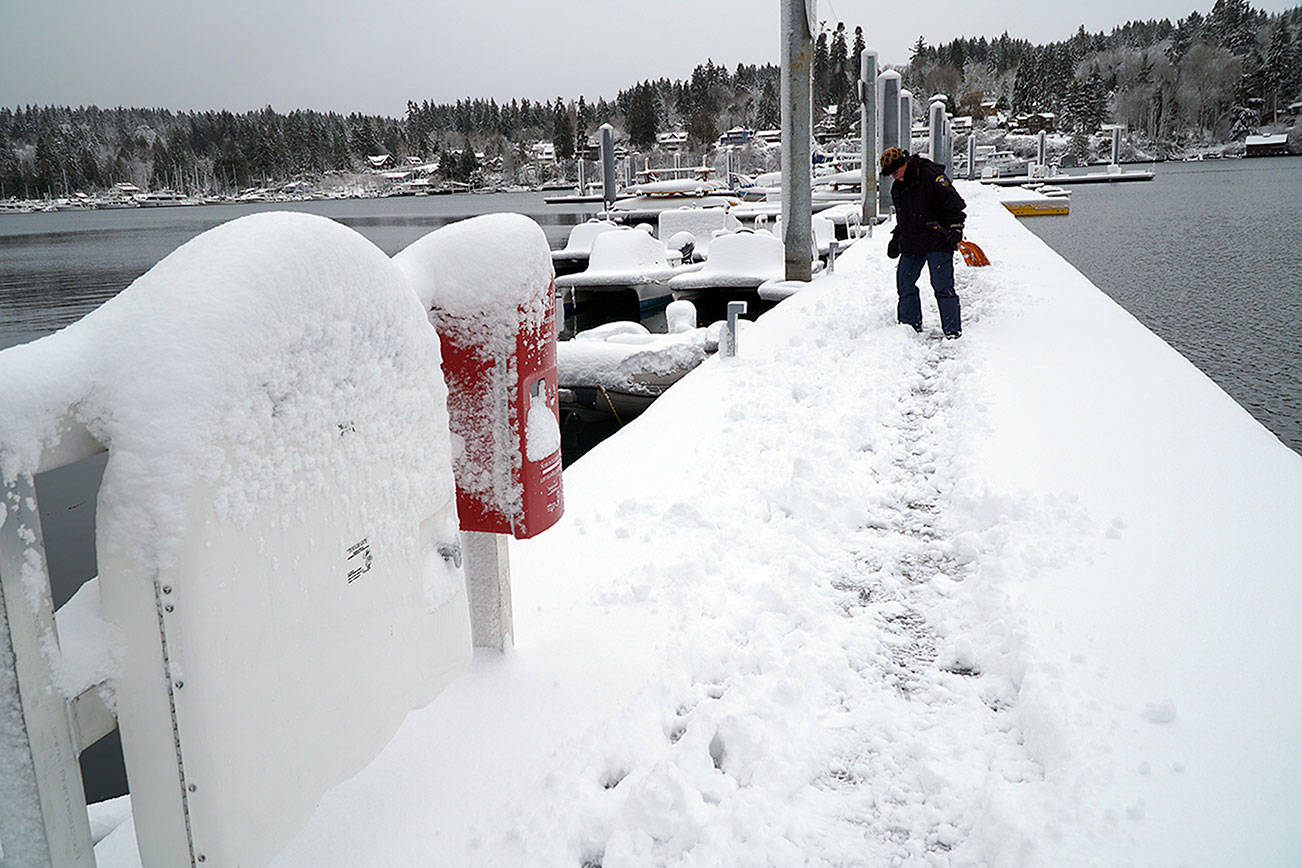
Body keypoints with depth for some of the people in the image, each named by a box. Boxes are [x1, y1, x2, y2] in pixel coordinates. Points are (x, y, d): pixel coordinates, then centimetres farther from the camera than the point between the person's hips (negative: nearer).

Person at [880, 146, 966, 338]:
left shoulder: (930, 176, -9)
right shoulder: (897, 188, 16)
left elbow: (953, 201, -11)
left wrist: (956, 227, -17)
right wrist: (896, 238, 23)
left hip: (938, 242, -8)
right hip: (911, 245, 8)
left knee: (942, 285, -9)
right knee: (904, 283, 6)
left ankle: (952, 329, -2)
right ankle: (910, 325, 19)